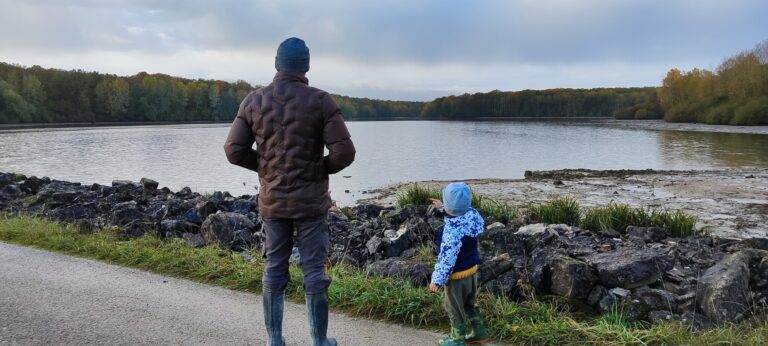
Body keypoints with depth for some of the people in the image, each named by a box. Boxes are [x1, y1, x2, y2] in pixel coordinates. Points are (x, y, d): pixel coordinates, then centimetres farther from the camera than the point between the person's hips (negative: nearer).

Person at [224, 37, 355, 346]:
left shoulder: (254, 101, -2)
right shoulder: (320, 101, -10)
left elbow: (234, 151, -1)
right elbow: (344, 152, -14)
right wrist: (323, 168, 6)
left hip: (272, 202, 3)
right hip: (310, 202, -3)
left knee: (274, 269, 14)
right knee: (314, 271, 6)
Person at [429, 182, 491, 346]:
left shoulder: (453, 230, -34)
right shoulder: (472, 214, -12)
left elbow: (447, 258, -27)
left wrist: (437, 280, -17)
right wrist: (443, 209, 19)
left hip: (457, 275, -8)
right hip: (472, 269, 8)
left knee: (455, 308, 15)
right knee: (470, 304, 26)